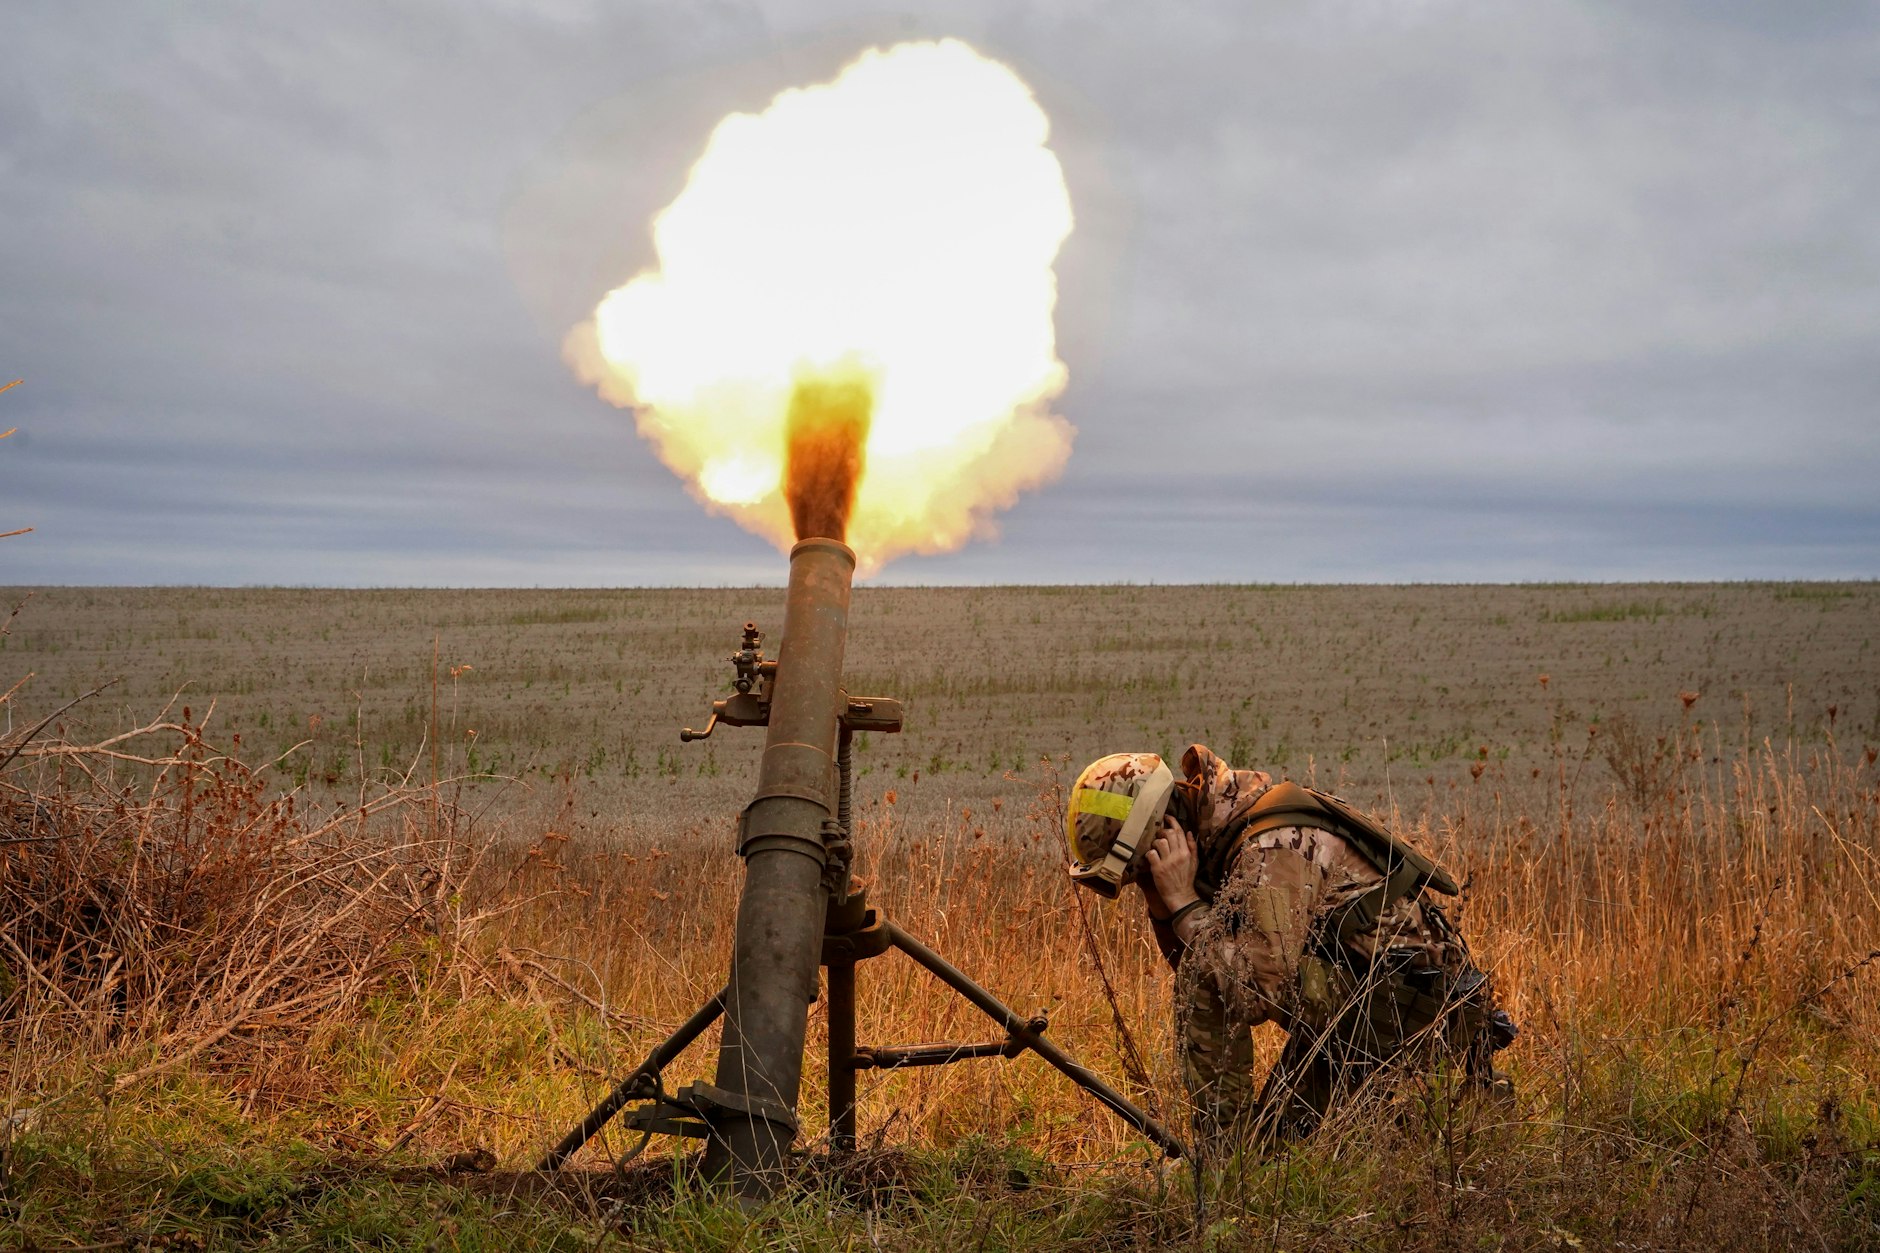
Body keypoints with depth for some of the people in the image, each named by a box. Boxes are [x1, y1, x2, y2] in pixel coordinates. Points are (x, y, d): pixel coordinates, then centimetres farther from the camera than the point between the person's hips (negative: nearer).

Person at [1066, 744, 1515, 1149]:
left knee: (1205, 977, -19)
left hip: (1406, 1009, -10)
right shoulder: (1214, 832, 5)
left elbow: (1262, 993, -30)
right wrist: (1162, 904, -5)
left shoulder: (1270, 849, -24)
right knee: (1268, 1140, 14)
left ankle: (1224, 1151, -9)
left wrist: (1184, 905, -24)